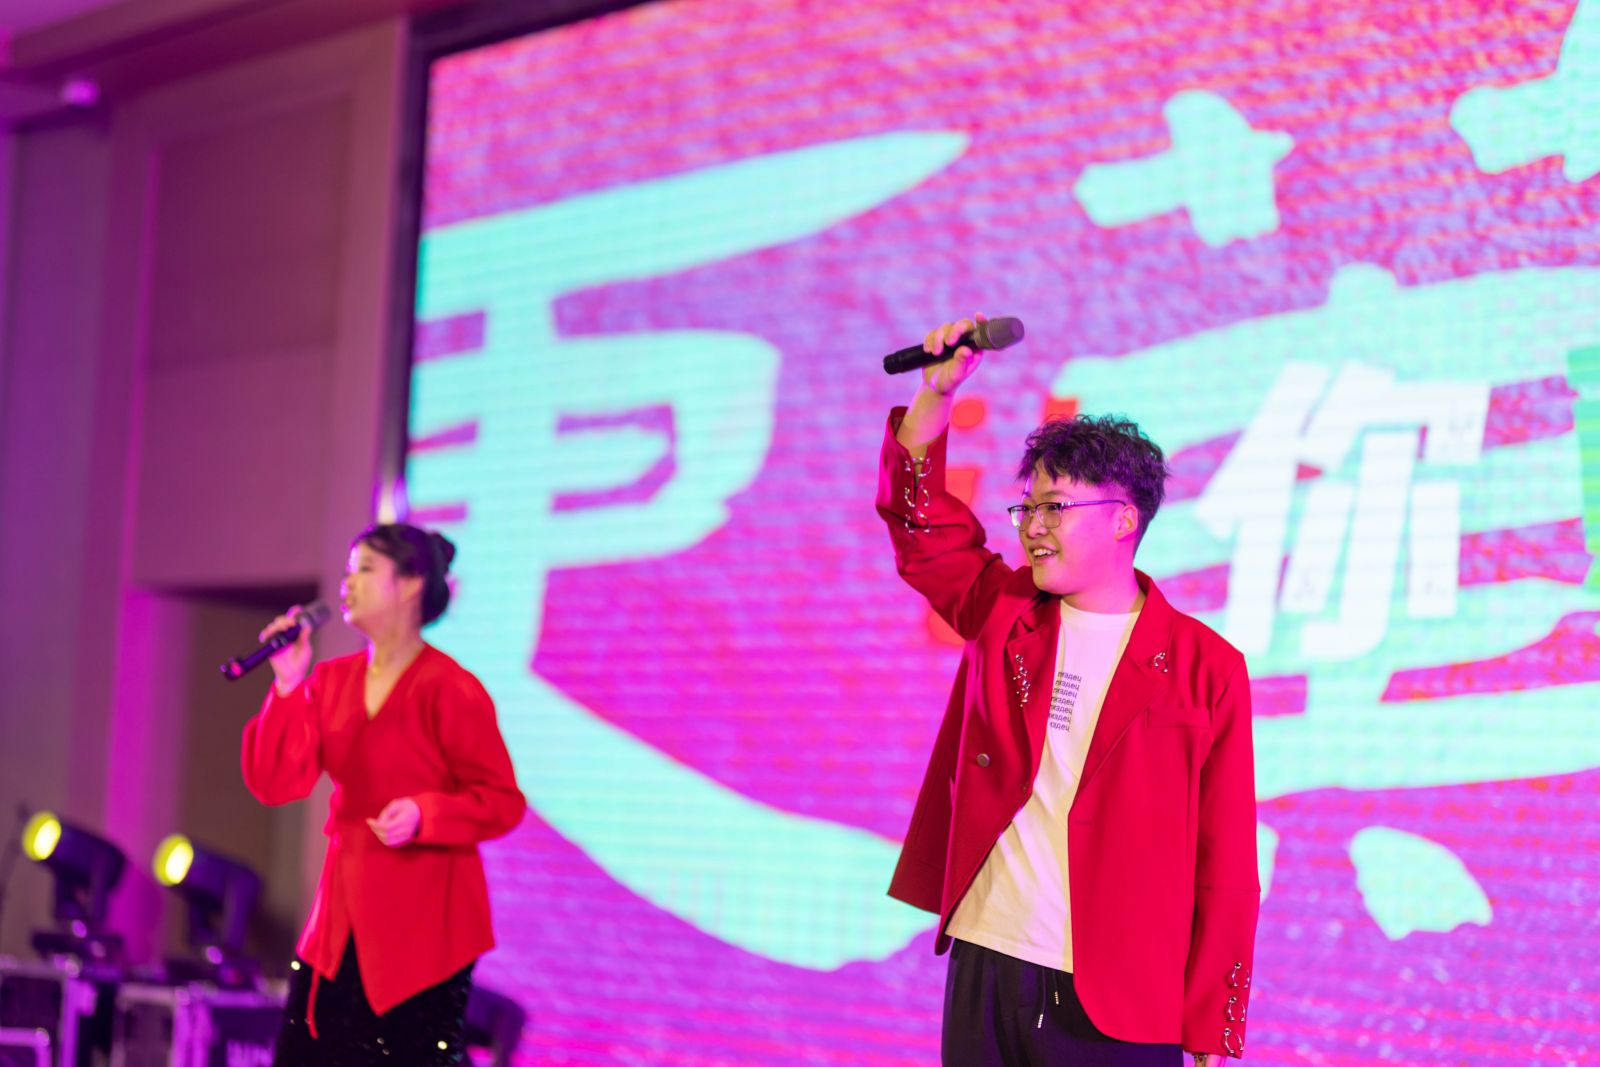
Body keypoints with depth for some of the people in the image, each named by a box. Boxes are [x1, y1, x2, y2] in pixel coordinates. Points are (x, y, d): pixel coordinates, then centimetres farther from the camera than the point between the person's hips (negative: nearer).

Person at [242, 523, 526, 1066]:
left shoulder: (450, 690, -10)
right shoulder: (331, 681, 8)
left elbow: (503, 801, -9)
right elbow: (275, 784, 0)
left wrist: (423, 816, -24)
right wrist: (288, 686, -8)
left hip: (424, 924, -6)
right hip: (344, 916, 6)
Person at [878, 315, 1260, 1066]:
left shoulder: (1205, 670, -3)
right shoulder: (1004, 615, 10)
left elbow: (1227, 868, -3)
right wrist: (937, 392, -6)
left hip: (1118, 1005, -4)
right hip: (985, 972, 4)